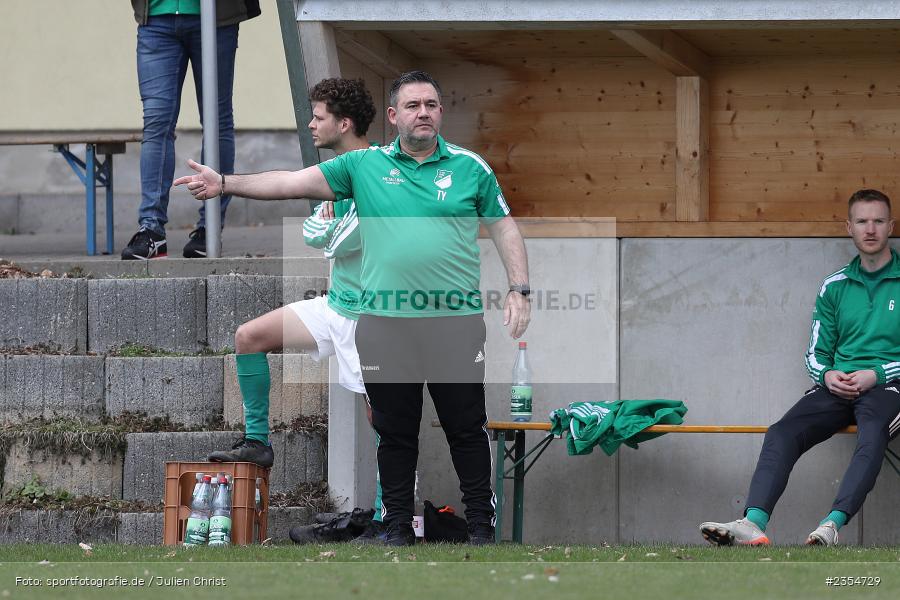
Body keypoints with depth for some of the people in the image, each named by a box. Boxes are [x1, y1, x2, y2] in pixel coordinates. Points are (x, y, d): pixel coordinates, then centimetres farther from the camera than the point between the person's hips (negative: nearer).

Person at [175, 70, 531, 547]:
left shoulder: (470, 167, 5)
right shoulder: (364, 166, 5)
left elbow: (504, 227, 10)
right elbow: (292, 182, 0)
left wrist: (519, 290, -1)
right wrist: (225, 184, -10)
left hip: (458, 321, -1)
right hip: (385, 323, 1)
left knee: (467, 427, 3)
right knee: (395, 430, 8)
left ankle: (480, 521, 13)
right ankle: (397, 523, 17)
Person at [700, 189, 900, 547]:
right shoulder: (835, 287, 18)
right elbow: (816, 352, 19)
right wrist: (827, 374, -4)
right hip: (838, 386, 4)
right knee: (783, 433, -23)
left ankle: (832, 525, -53)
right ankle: (754, 523, -41)